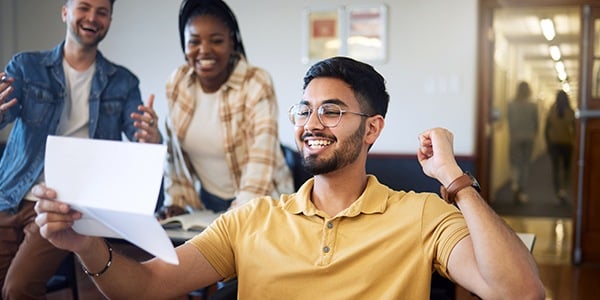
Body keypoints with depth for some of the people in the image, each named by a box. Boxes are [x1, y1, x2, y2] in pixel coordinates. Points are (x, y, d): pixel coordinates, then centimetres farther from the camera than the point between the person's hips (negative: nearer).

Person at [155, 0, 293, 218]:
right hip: (205, 202, 4)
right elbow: (174, 149, 11)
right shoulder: (177, 83, 1)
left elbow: (262, 161, -20)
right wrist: (175, 200, 5)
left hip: (258, 205, -4)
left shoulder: (256, 85, -14)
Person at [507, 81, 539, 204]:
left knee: (515, 162, 9)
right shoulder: (533, 106, -3)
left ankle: (515, 182, -19)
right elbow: (536, 122, 3)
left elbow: (510, 121, -5)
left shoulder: (511, 104, -7)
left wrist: (512, 135, 5)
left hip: (515, 137, -1)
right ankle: (522, 192, 12)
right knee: (526, 164, 9)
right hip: (528, 137, 1)